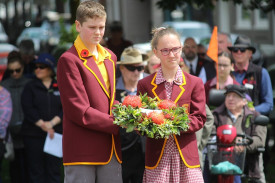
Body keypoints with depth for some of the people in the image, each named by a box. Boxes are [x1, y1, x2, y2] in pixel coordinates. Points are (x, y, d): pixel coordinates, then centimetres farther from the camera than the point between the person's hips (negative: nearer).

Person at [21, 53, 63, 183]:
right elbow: (28, 109, -3)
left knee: (54, 170, -1)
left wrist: (52, 123, -12)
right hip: (34, 135, -1)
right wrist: (42, 124, -12)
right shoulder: (30, 87, 8)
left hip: (56, 133, 1)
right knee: (36, 172, -2)